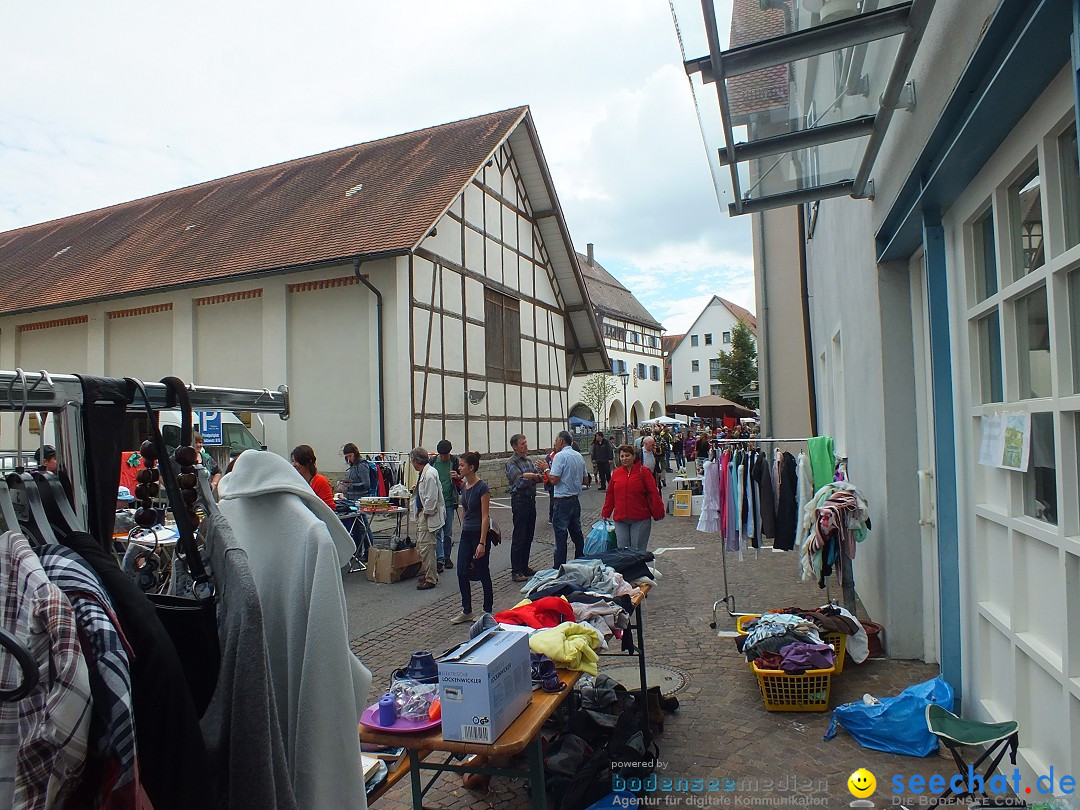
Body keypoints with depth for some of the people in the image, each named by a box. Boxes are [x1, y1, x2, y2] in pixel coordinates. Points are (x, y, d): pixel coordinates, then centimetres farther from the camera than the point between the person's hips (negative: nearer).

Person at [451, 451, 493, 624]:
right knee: (462, 574, 5)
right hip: (466, 534, 7)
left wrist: (482, 543, -20)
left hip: (480, 534, -7)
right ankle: (467, 611, 17)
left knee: (483, 574, 4)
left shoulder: (482, 487, -16)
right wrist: (463, 529, 17)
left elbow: (485, 517, -17)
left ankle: (488, 611, 18)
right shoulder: (464, 487, 8)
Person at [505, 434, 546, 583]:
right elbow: (520, 481, -20)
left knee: (529, 536, 13)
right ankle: (515, 571, 2)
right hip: (519, 501, -7)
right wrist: (535, 475, -10)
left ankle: (524, 567, 23)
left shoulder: (529, 461, 13)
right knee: (519, 537, -4)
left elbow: (540, 478, 5)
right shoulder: (512, 463, -9)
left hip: (531, 500, 7)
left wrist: (531, 476, -16)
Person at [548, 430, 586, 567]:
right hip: (576, 499, 8)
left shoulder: (560, 456, -13)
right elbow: (585, 480, 15)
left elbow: (554, 480, -18)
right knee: (577, 533, 16)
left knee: (561, 535, -4)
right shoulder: (579, 456, 11)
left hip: (563, 500, -8)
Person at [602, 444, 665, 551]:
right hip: (620, 519, 3)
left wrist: (658, 513, -9)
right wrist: (605, 513, 16)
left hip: (640, 519, -3)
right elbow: (610, 495, 14)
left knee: (638, 551, 3)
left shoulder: (643, 471, -2)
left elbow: (654, 494, -5)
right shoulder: (616, 473, 9)